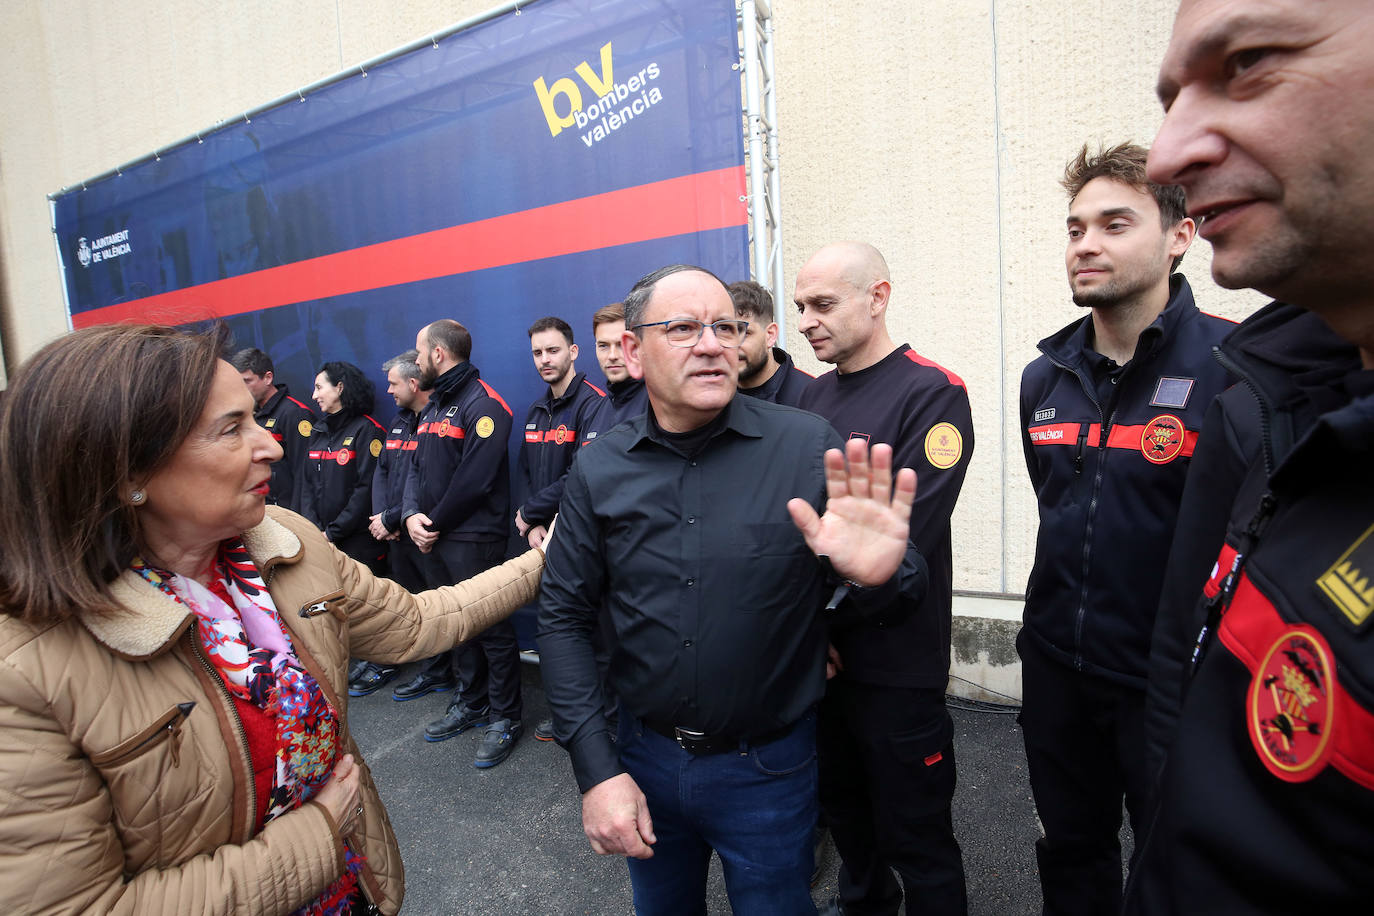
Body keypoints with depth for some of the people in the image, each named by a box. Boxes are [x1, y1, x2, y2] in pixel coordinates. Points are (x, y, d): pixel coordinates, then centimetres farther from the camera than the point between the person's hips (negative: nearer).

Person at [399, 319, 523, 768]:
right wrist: (412, 516, -2)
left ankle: (505, 716, 13)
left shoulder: (482, 404, -13)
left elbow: (474, 480, -20)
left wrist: (435, 524, -11)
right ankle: (471, 703, 32)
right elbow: (417, 468, 15)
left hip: (473, 539, -9)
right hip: (434, 540, 9)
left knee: (491, 629, -1)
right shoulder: (433, 407, 17)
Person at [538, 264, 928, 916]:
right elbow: (564, 618, -3)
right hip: (645, 756, 3)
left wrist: (870, 576, -33)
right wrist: (596, 771, -8)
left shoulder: (810, 446, -15)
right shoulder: (598, 470, -8)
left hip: (770, 764, -2)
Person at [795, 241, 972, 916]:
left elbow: (903, 541, -21)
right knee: (841, 803, 25)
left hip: (895, 664, -6)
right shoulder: (813, 395, 7)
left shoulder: (932, 393, -14)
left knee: (914, 835, 11)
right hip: (817, 657, 7)